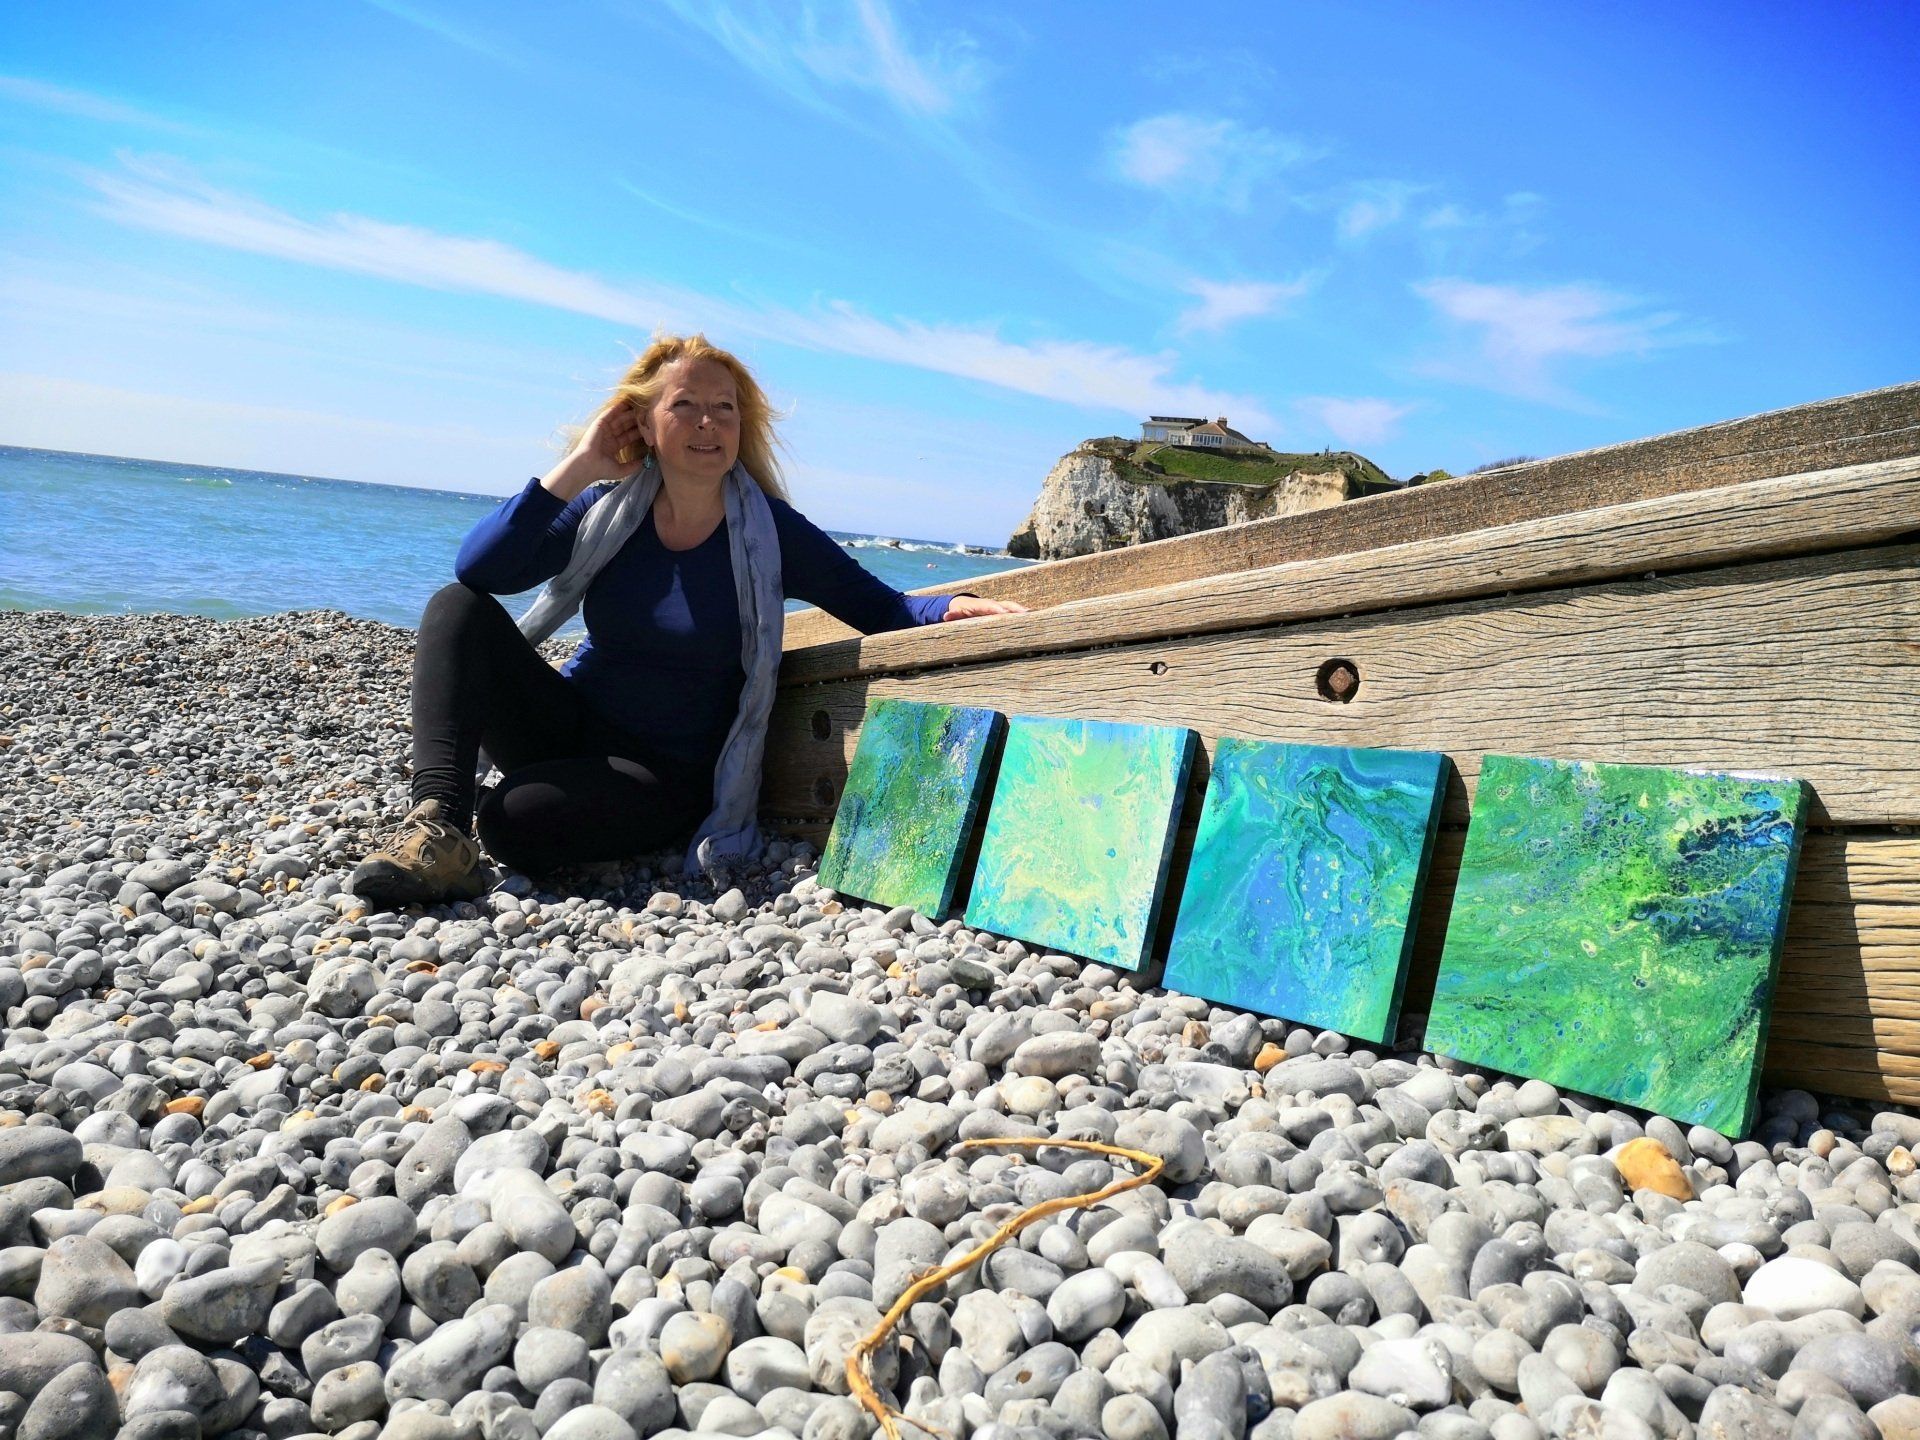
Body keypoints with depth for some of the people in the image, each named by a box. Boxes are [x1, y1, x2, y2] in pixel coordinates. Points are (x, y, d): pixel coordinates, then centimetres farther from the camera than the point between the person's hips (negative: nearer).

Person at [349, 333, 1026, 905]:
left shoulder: (770, 533, -9)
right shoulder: (608, 509, -2)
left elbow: (880, 608, -7)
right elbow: (479, 568, -14)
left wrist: (956, 606, -28)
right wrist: (579, 466, -16)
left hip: (667, 774, -4)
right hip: (568, 726, 5)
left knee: (512, 821, -33)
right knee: (458, 607, -18)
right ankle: (441, 828, -28)